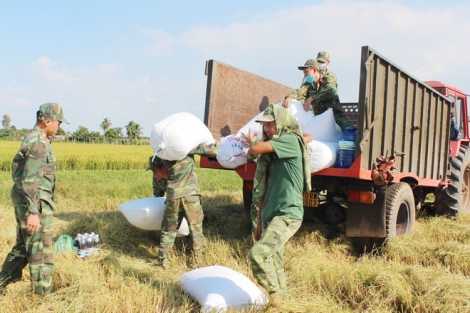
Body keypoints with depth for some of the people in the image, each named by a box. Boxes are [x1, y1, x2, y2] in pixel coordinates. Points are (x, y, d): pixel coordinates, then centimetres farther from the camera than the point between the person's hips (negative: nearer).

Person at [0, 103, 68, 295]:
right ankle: (44, 294, 10)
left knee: (23, 246, 20)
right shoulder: (38, 143, -18)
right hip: (35, 201, -10)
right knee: (40, 250, 0)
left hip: (22, 199, 10)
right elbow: (30, 180, -24)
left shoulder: (31, 139, 13)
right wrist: (33, 212, -27)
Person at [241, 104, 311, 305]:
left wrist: (253, 142, 6)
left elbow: (254, 150, -19)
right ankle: (280, 297, 28)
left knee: (258, 254, -20)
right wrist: (260, 222, 17)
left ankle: (275, 294, -1)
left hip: (287, 215, -9)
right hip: (271, 215, 9)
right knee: (273, 263, 13)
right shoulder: (270, 153, 16)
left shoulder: (290, 141, -8)